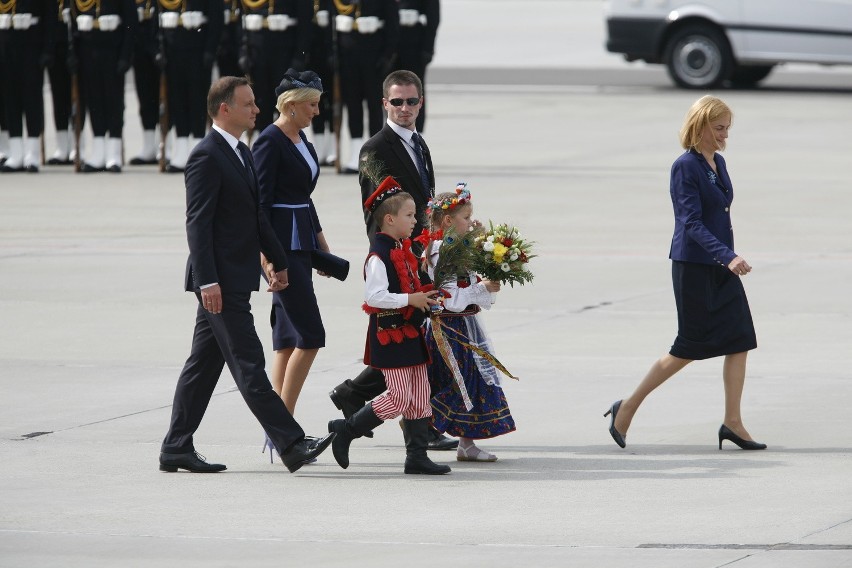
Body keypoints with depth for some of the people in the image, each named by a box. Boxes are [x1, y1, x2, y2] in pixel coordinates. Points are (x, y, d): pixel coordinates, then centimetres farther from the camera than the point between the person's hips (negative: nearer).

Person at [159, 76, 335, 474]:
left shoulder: (240, 153, 17)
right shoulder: (207, 157, -14)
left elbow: (256, 215, 24)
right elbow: (197, 223, -18)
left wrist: (278, 260, 24)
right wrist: (208, 282, -23)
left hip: (236, 277, 10)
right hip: (220, 280, -10)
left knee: (204, 363, 11)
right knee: (248, 364, -8)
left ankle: (176, 449, 15)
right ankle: (291, 445, -11)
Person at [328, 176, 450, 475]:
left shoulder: (402, 249, 14)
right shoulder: (379, 255, -17)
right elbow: (374, 296, -25)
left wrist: (423, 297, 9)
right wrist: (410, 299, -22)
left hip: (409, 332, 10)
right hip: (389, 334, -10)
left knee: (420, 395, 8)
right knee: (399, 398, -10)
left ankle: (417, 456, 11)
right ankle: (345, 431, 3)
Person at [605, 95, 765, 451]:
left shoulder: (718, 163, 10)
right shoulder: (685, 167, -16)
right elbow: (692, 224, -22)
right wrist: (727, 257, -31)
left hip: (721, 266, 8)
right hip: (693, 266, -8)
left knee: (740, 340, 1)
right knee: (689, 348, -1)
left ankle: (732, 423, 6)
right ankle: (628, 408, 12)